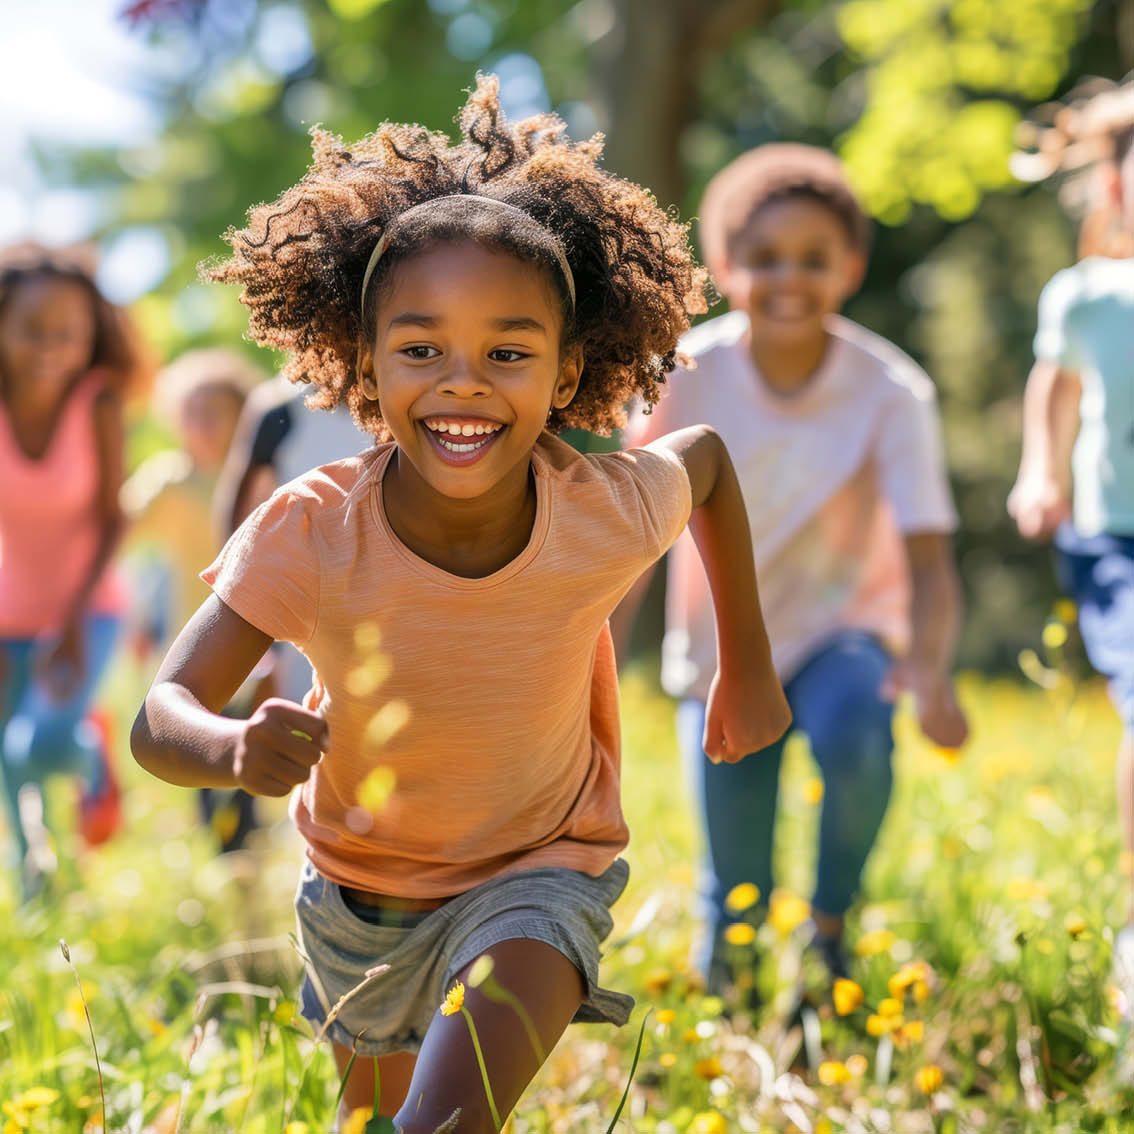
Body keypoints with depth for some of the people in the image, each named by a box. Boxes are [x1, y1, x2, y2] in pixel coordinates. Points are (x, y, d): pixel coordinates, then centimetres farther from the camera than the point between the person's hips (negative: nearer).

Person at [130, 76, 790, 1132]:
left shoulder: (611, 514, -27)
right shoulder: (313, 531, -29)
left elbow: (708, 455, -3)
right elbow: (159, 716, -29)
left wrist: (747, 667, 3)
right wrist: (232, 748, -52)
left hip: (536, 874, -2)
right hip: (357, 885, 2)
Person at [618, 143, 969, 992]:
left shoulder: (891, 393, -20)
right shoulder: (688, 378, -17)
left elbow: (928, 558, -24)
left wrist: (929, 671, -43)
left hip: (844, 626, -1)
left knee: (855, 737, -36)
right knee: (736, 905, 0)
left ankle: (833, 923, -9)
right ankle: (728, 995, 35)